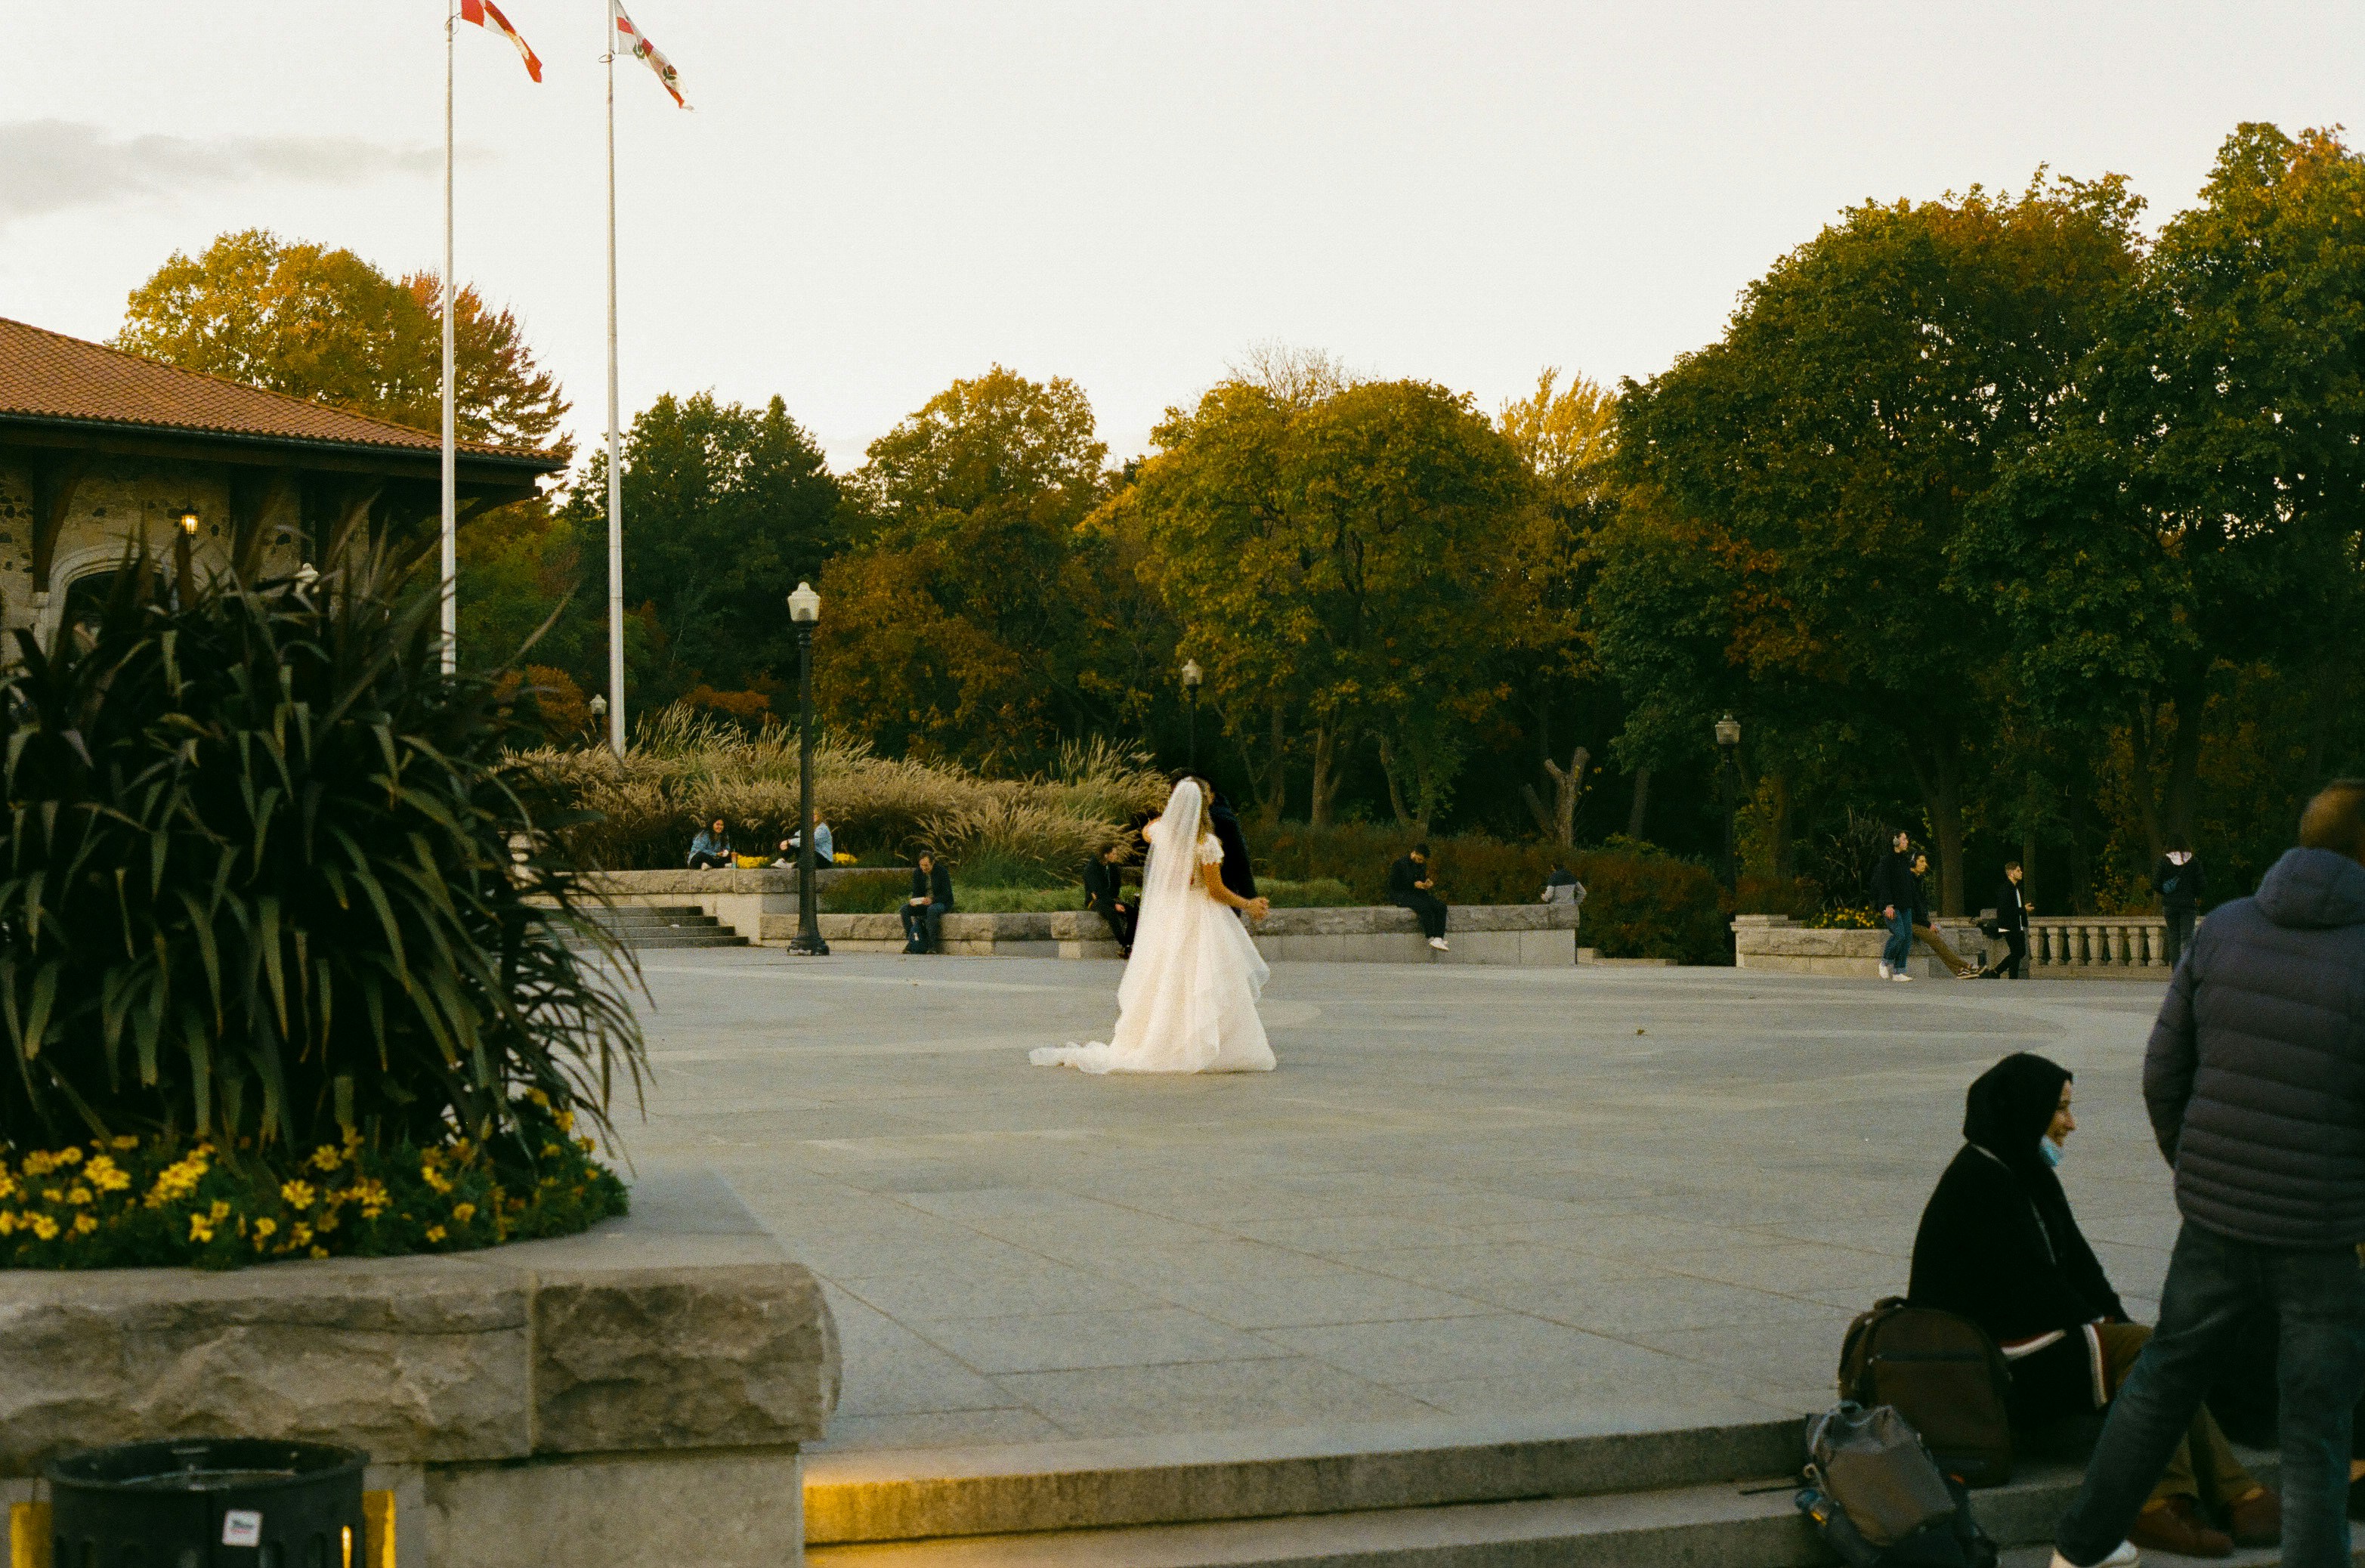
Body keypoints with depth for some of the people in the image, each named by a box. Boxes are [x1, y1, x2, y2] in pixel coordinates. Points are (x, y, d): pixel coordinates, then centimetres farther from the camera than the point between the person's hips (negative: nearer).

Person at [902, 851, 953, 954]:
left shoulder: (942, 872, -13)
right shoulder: (917, 873, 2)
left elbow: (947, 895, -15)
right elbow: (916, 892, 5)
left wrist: (932, 900, -33)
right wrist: (914, 901, -21)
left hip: (942, 903, -5)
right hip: (923, 903, 5)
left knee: (932, 910, -40)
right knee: (905, 909, -21)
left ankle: (932, 946, -37)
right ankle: (910, 941, -24)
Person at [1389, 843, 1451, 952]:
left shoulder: (1421, 865, 14)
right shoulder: (1400, 864, -9)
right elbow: (1393, 884, -13)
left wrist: (1427, 883, 1)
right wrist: (1414, 885, -18)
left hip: (1418, 893, 7)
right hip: (1400, 895, -7)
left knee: (1441, 906, -18)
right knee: (1425, 906, -35)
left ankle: (1438, 939, -29)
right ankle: (1431, 938, -32)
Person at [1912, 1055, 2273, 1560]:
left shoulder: (2029, 1173, 17)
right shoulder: (1980, 1179, -15)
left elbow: (2075, 1260, 15)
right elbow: (2027, 1282, -18)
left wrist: (2113, 1321, 0)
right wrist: (2096, 1326, -8)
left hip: (2034, 1337, 9)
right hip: (1992, 1361, -9)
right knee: (2143, 1349, -20)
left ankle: (2235, 1494, -17)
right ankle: (2162, 1503, -21)